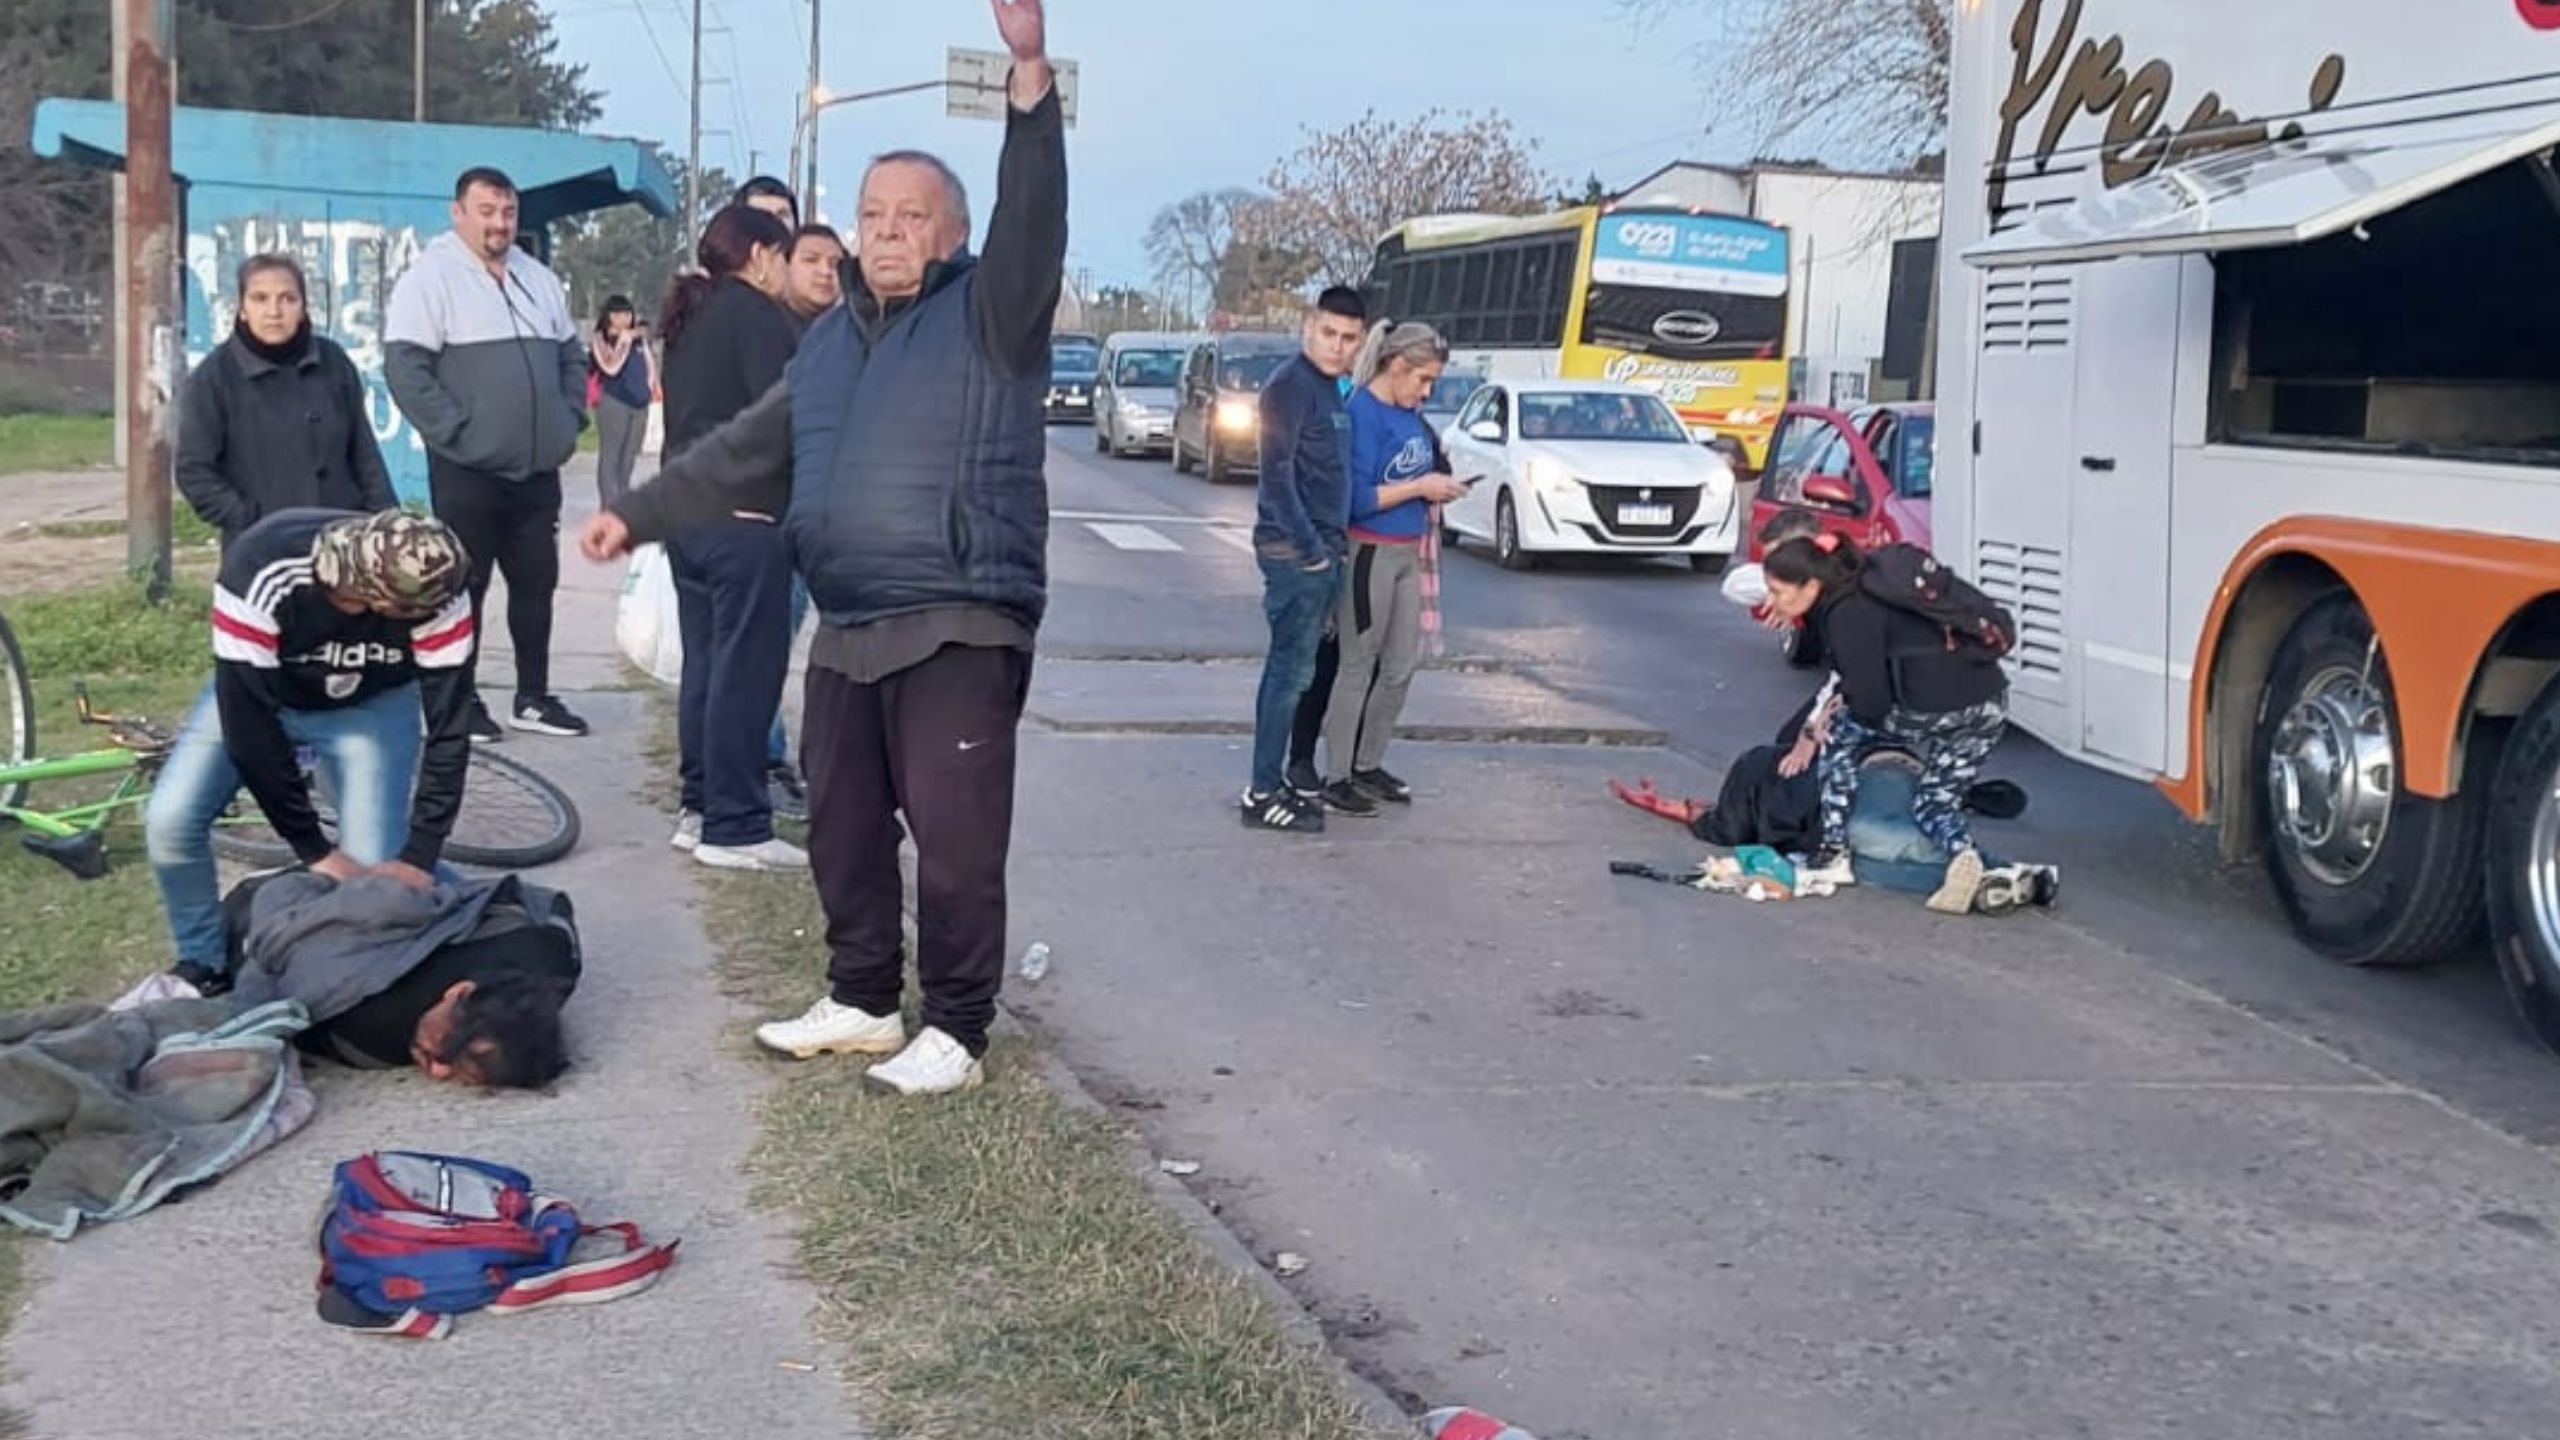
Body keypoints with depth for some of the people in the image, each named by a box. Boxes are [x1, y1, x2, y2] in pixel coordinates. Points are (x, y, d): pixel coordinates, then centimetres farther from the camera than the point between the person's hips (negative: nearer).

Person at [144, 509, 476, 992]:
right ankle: (203, 964, 6)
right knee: (170, 822, -17)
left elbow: (448, 729, -26)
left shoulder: (433, 591, -34)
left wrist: (418, 858, -32)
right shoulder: (260, 572, -40)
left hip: (371, 706, 0)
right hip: (256, 692, 0)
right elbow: (247, 720, -33)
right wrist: (315, 849, -30)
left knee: (375, 867, -17)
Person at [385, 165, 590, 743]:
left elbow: (572, 355, 21)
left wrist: (569, 419, 7)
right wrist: (456, 431, -16)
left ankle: (533, 698, 22)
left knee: (537, 584, 11)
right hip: (467, 471, -6)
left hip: (538, 470, 6)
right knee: (464, 588, 2)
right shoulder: (430, 278, -7)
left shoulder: (539, 279, 14)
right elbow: (405, 367, -15)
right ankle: (460, 704, 10)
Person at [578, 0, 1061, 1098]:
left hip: (960, 632, -7)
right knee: (843, 832, 14)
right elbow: (746, 453, 22)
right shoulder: (830, 339, 17)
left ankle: (955, 1030, 8)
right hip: (846, 634, 7)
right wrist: (638, 514, 18)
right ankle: (861, 1001, 30)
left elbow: (1034, 220, -22)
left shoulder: (988, 314, -4)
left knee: (957, 842, -5)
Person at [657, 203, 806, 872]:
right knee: (747, 670, -7)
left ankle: (699, 808, 19)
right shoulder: (756, 313, -10)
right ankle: (734, 828, -6)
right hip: (745, 519, -9)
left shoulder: (690, 320, 17)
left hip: (688, 515, 9)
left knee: (706, 663, 14)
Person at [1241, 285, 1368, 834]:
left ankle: (1272, 783, 20)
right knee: (1291, 671, -7)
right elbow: (1277, 471, -20)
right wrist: (1308, 546, -22)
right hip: (1296, 551, -9)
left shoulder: (1331, 388, 16)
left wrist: (1331, 546, 15)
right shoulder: (1290, 385, -13)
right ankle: (1264, 794, -4)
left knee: (1291, 668, 13)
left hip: (1321, 550, 9)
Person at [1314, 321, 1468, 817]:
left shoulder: (1410, 414, 8)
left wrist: (1439, 485, 3)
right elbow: (1357, 500, -21)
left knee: (1400, 669, 14)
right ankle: (1336, 778, 11)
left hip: (1408, 553, 8)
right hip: (1369, 554, -8)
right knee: (1358, 668, 1)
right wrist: (1420, 487, -17)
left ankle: (1369, 764, 28)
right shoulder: (1362, 413, -17)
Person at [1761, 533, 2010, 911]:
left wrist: (1840, 707, 12)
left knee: (1841, 733, 14)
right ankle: (1963, 853, -9)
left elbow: (1870, 705, -10)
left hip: (1931, 709, -9)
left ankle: (1833, 856, 12)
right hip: (1991, 701, 9)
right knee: (1935, 801, 23)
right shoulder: (1866, 593, 20)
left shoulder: (1849, 614, -9)